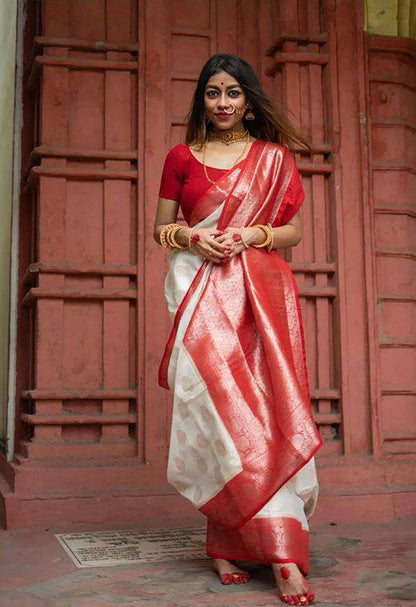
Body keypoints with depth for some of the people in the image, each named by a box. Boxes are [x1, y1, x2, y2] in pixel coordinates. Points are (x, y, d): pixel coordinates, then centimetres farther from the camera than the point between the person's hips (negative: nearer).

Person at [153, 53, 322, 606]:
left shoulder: (274, 157, 13)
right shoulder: (181, 157, 14)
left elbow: (293, 231, 12)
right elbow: (161, 229, 15)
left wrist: (251, 234, -6)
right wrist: (192, 236, -5)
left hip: (261, 290, 1)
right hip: (202, 291, 0)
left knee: (262, 406, -11)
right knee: (220, 406, -10)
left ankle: (228, 545, -5)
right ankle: (281, 552, -5)